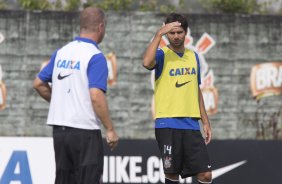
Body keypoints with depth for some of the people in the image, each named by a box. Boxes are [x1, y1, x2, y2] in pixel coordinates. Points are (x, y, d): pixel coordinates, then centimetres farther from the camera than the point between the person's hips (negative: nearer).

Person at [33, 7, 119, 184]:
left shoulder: (61, 52, 9)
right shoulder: (95, 57, -12)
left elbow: (39, 84, 16)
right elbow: (96, 96, -21)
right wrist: (110, 129, -15)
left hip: (59, 128, 7)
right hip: (85, 130, -7)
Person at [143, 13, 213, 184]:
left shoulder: (193, 56, 14)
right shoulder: (162, 54, -2)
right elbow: (147, 62, -27)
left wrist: (205, 121, 16)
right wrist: (159, 34, -26)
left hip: (191, 125, 4)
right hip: (167, 124, -4)